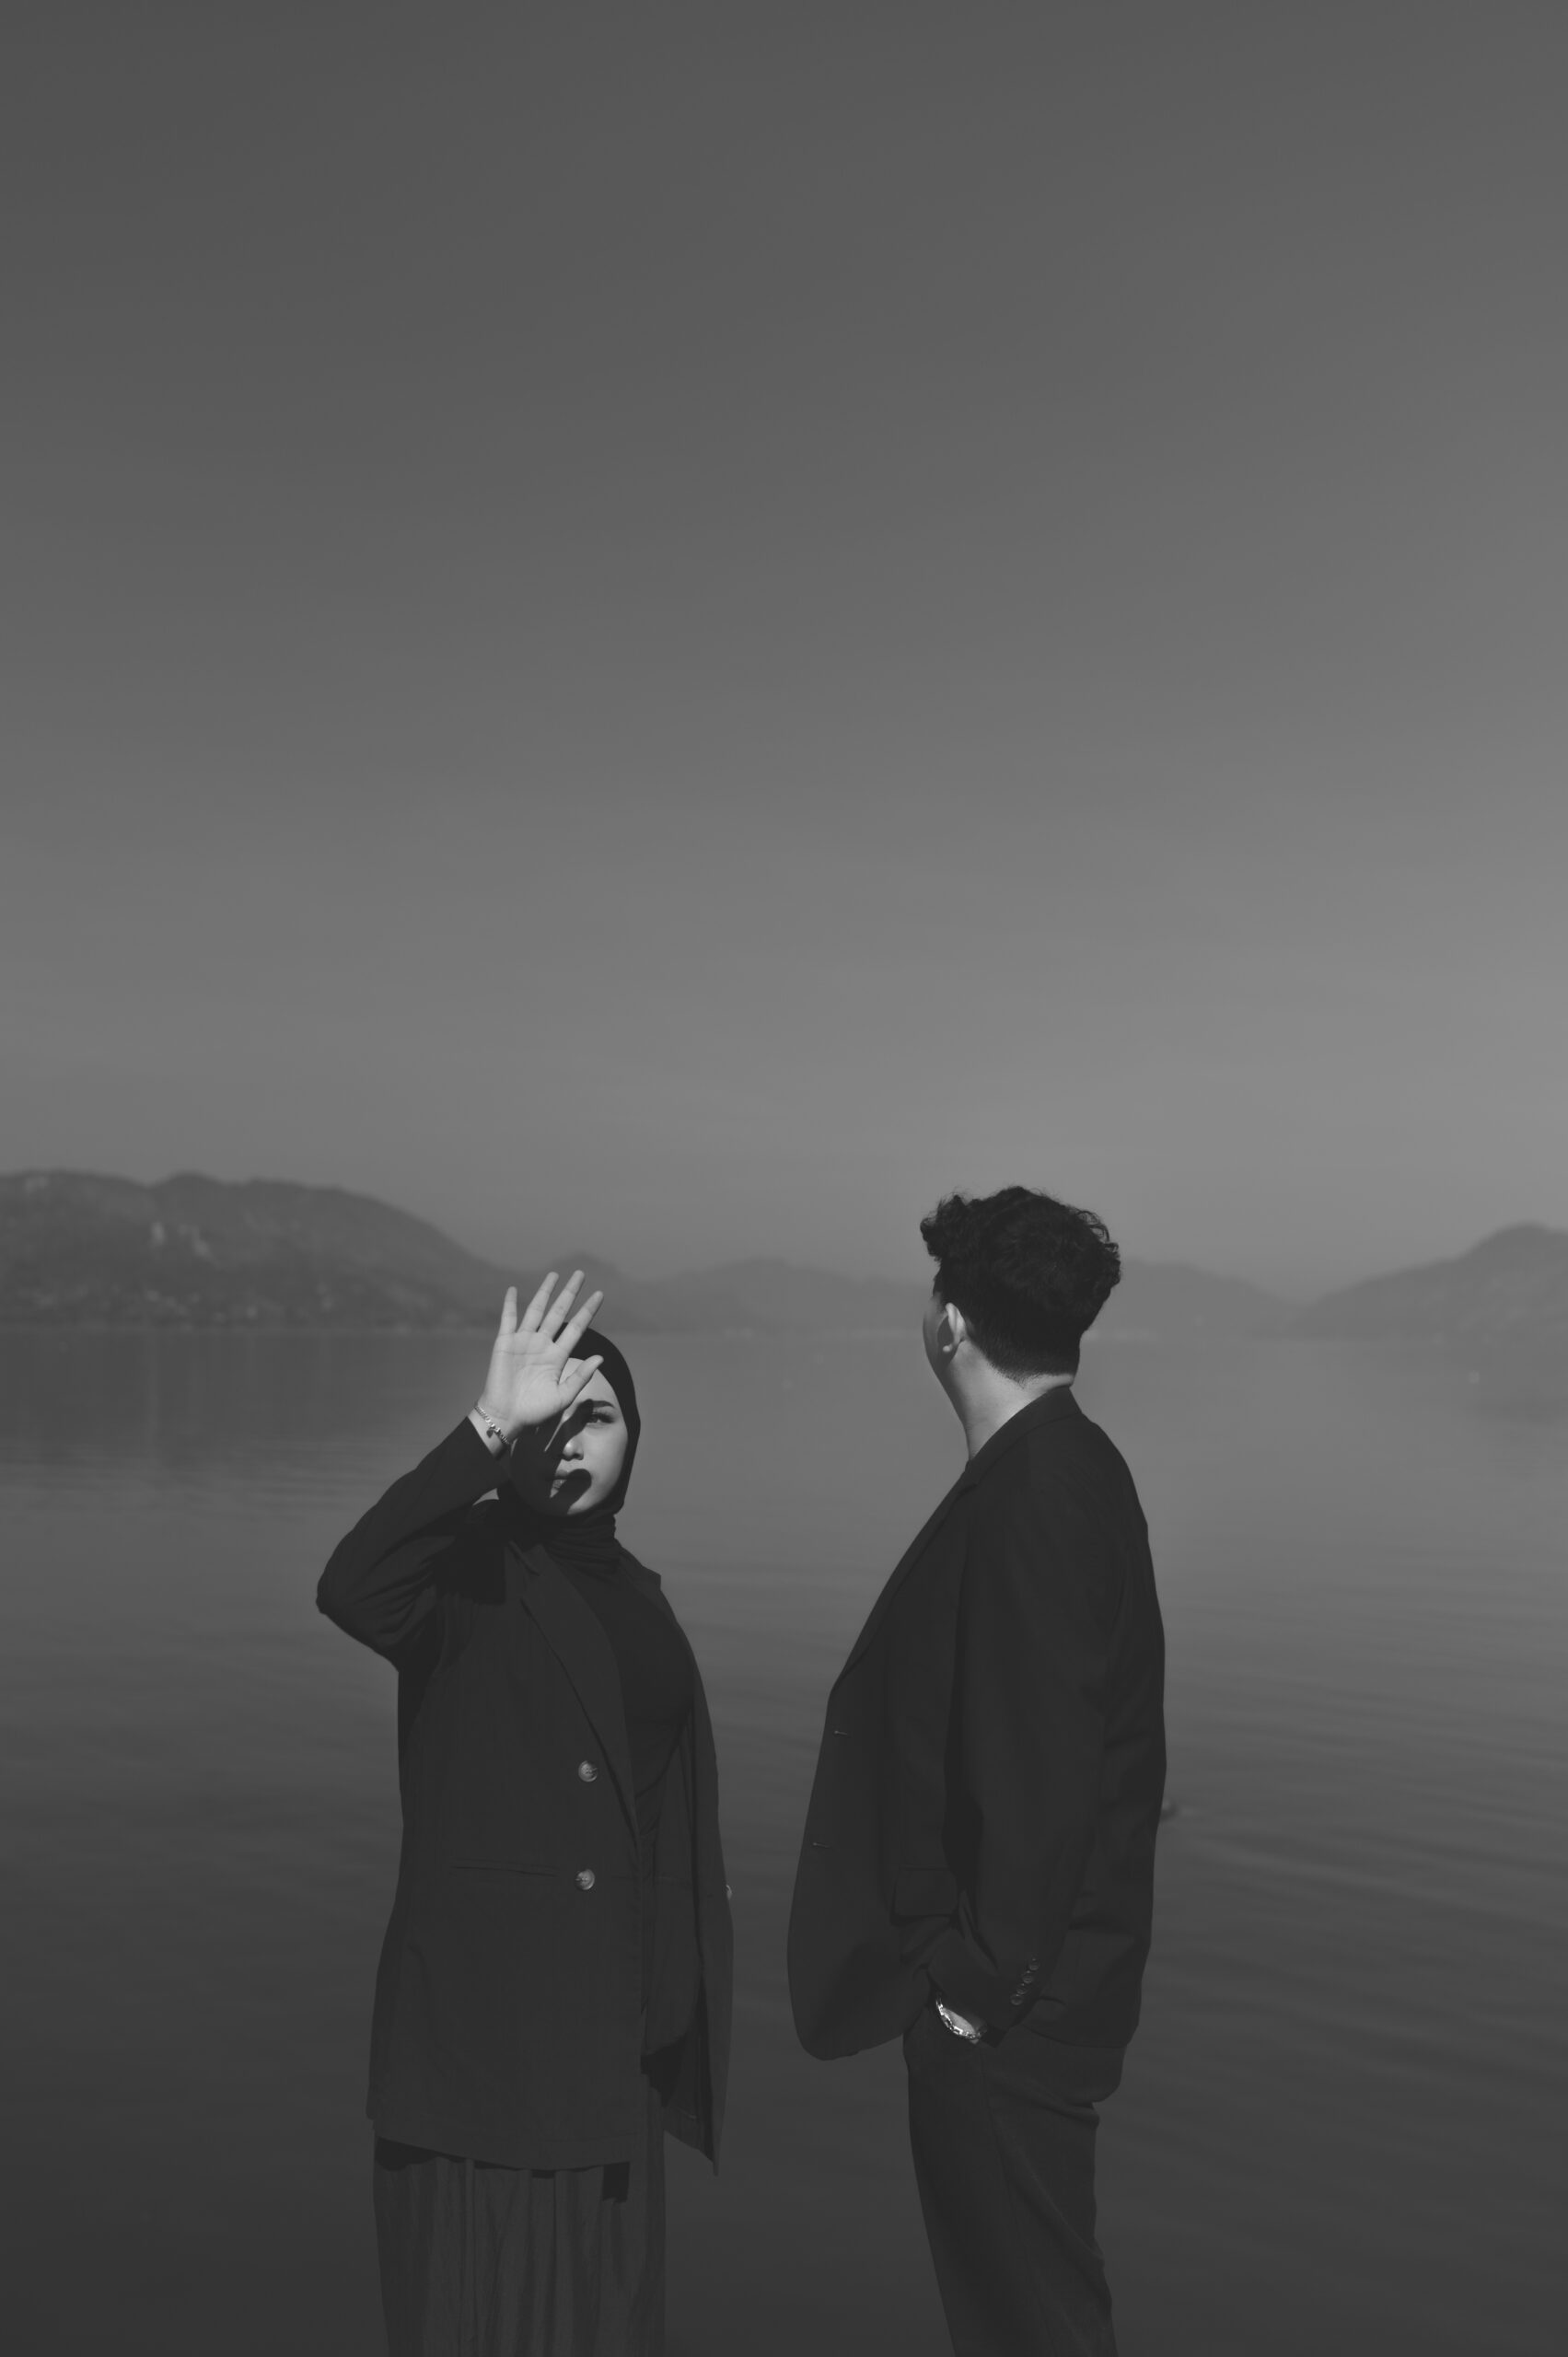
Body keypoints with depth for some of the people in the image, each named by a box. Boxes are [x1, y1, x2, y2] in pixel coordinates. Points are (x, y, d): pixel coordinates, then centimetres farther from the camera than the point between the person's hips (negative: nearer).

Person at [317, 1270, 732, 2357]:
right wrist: (491, 1427, -40)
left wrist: (671, 2020, 16)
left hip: (608, 2034, 6)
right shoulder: (466, 1570, -8)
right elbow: (350, 1589, -33)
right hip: (475, 2019, -6)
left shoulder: (635, 1592, 11)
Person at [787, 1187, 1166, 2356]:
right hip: (1037, 1975, 9)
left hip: (1006, 2004, -9)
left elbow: (1039, 1765, -25)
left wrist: (984, 1979, -18)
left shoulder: (1030, 1496, -22)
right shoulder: (1075, 1465, 7)